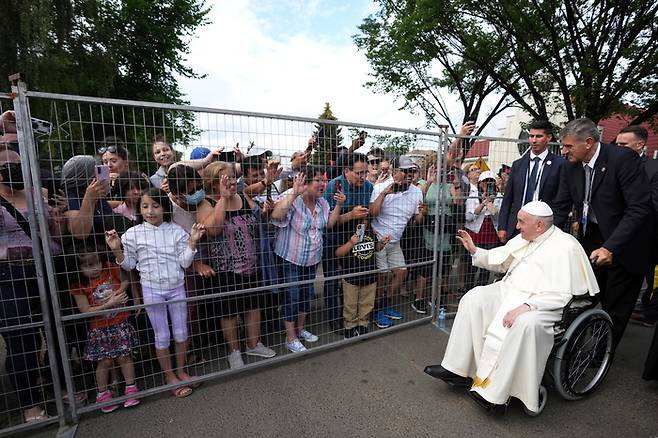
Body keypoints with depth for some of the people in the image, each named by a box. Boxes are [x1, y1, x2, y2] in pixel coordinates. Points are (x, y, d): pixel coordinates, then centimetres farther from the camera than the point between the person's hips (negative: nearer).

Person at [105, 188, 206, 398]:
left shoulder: (176, 231, -4)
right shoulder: (133, 234, -5)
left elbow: (184, 262, -5)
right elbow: (129, 265, 2)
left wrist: (193, 242, -16)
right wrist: (116, 250, -13)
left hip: (177, 288, 1)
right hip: (152, 290, -1)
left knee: (181, 332, 13)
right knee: (162, 335, 11)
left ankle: (181, 370, 35)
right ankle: (169, 375, 30)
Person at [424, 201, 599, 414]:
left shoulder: (564, 247, -12)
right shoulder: (524, 238, 9)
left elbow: (560, 296, -19)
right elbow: (499, 260, 20)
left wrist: (525, 307, -29)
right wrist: (474, 250, 8)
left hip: (541, 303, -7)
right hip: (510, 291, 7)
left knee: (525, 323, -36)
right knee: (473, 298, -11)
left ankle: (495, 392, -23)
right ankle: (457, 369, -7)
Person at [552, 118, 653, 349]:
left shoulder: (623, 158, -19)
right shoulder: (571, 166, -3)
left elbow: (640, 208, -23)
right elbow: (561, 207, 1)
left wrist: (610, 247, -31)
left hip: (624, 245, -4)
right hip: (591, 239, 5)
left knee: (615, 308, 7)